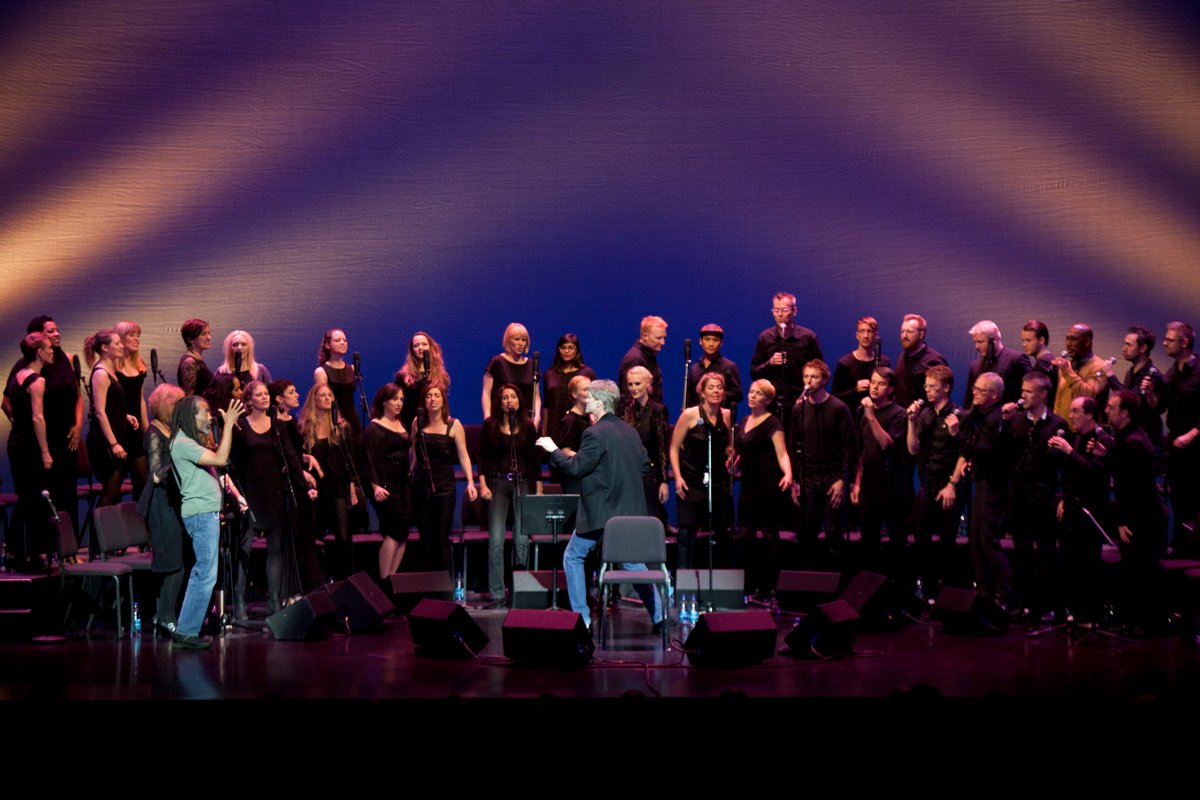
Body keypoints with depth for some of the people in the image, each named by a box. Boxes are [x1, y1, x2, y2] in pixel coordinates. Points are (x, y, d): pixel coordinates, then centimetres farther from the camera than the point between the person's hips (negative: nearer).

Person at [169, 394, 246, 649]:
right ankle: (187, 632, -10)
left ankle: (186, 628, 18)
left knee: (201, 573, 14)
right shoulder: (182, 443, -15)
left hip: (206, 512, 11)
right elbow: (220, 459, -24)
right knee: (206, 574, -11)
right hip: (201, 513, -11)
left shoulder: (190, 441, 17)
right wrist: (228, 424, -21)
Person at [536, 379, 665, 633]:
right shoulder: (630, 431, 8)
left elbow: (576, 467, -17)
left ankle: (581, 618, 6)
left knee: (573, 558, 8)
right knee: (632, 562, 16)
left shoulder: (595, 433, -16)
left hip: (600, 511, -7)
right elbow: (644, 464, 14)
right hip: (629, 510, 7)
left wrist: (553, 450, -6)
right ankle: (659, 616, 11)